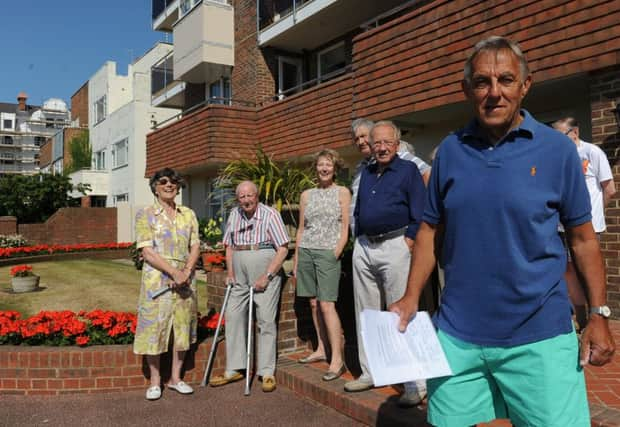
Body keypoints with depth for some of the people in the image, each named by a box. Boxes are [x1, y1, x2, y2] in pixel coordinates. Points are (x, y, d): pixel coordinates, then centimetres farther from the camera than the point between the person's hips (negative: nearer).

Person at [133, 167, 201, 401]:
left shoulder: (188, 214, 10)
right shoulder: (146, 214, -1)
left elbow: (195, 246, 5)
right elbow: (147, 252, -9)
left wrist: (186, 272, -12)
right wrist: (174, 272, -17)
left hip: (185, 280, 4)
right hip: (157, 279, -4)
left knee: (182, 327, 9)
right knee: (155, 327, 0)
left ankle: (175, 378, 23)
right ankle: (155, 381, 15)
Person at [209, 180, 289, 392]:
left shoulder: (270, 215, -8)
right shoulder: (234, 215, 10)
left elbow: (283, 249, -11)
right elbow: (229, 246, 18)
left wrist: (266, 276, -15)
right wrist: (230, 272, 7)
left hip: (265, 275, -6)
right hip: (240, 277, 6)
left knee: (266, 321, -3)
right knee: (233, 317, 6)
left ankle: (267, 373, 7)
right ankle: (234, 370, 18)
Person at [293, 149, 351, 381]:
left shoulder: (342, 192, 3)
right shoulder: (306, 195, 13)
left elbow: (345, 228, -1)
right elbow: (301, 229, 15)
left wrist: (336, 253, -11)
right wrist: (296, 260, 11)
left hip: (328, 252, -5)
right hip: (306, 251, 5)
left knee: (326, 304, -12)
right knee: (313, 303, 8)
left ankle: (337, 358, -10)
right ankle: (321, 349, 20)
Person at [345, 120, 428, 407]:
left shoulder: (408, 170, -1)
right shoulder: (366, 173, 16)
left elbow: (419, 214, -7)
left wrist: (408, 243, -14)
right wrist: (358, 239, 15)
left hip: (394, 246, -6)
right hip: (364, 248, 7)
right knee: (366, 314, 12)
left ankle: (416, 384, 2)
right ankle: (369, 373, 25)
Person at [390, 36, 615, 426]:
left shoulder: (557, 149, -3)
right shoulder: (450, 150, 2)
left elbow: (583, 238, 2)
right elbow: (430, 230, 7)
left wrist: (599, 315, -3)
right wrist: (411, 298, -2)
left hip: (541, 335, -2)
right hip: (457, 334, 2)